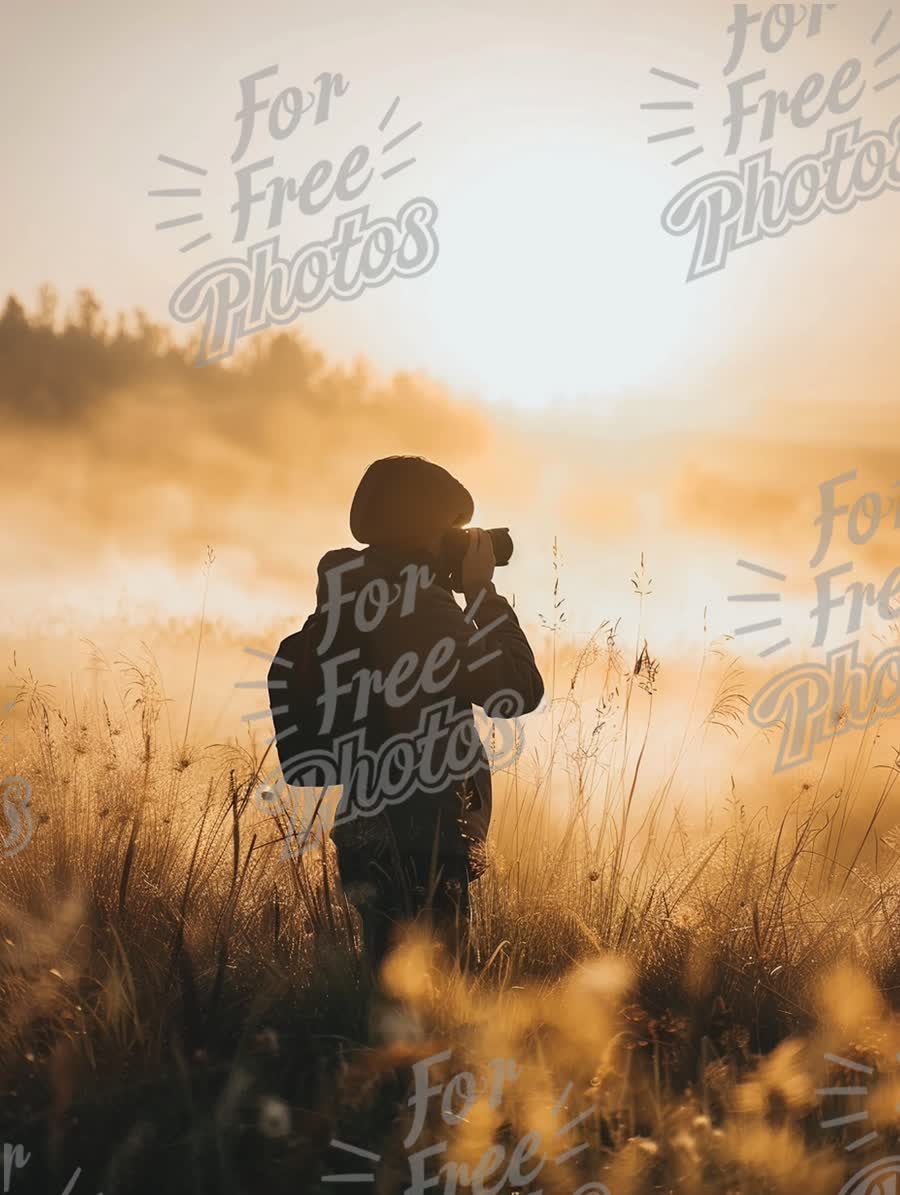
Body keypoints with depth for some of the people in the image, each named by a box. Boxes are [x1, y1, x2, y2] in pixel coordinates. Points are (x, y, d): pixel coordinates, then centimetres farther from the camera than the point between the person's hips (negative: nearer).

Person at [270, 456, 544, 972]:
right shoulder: (420, 605, -18)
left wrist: (464, 595, 13)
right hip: (423, 838, -9)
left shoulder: (350, 596, 9)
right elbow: (519, 691, -17)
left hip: (370, 825, 9)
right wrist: (483, 592, -9)